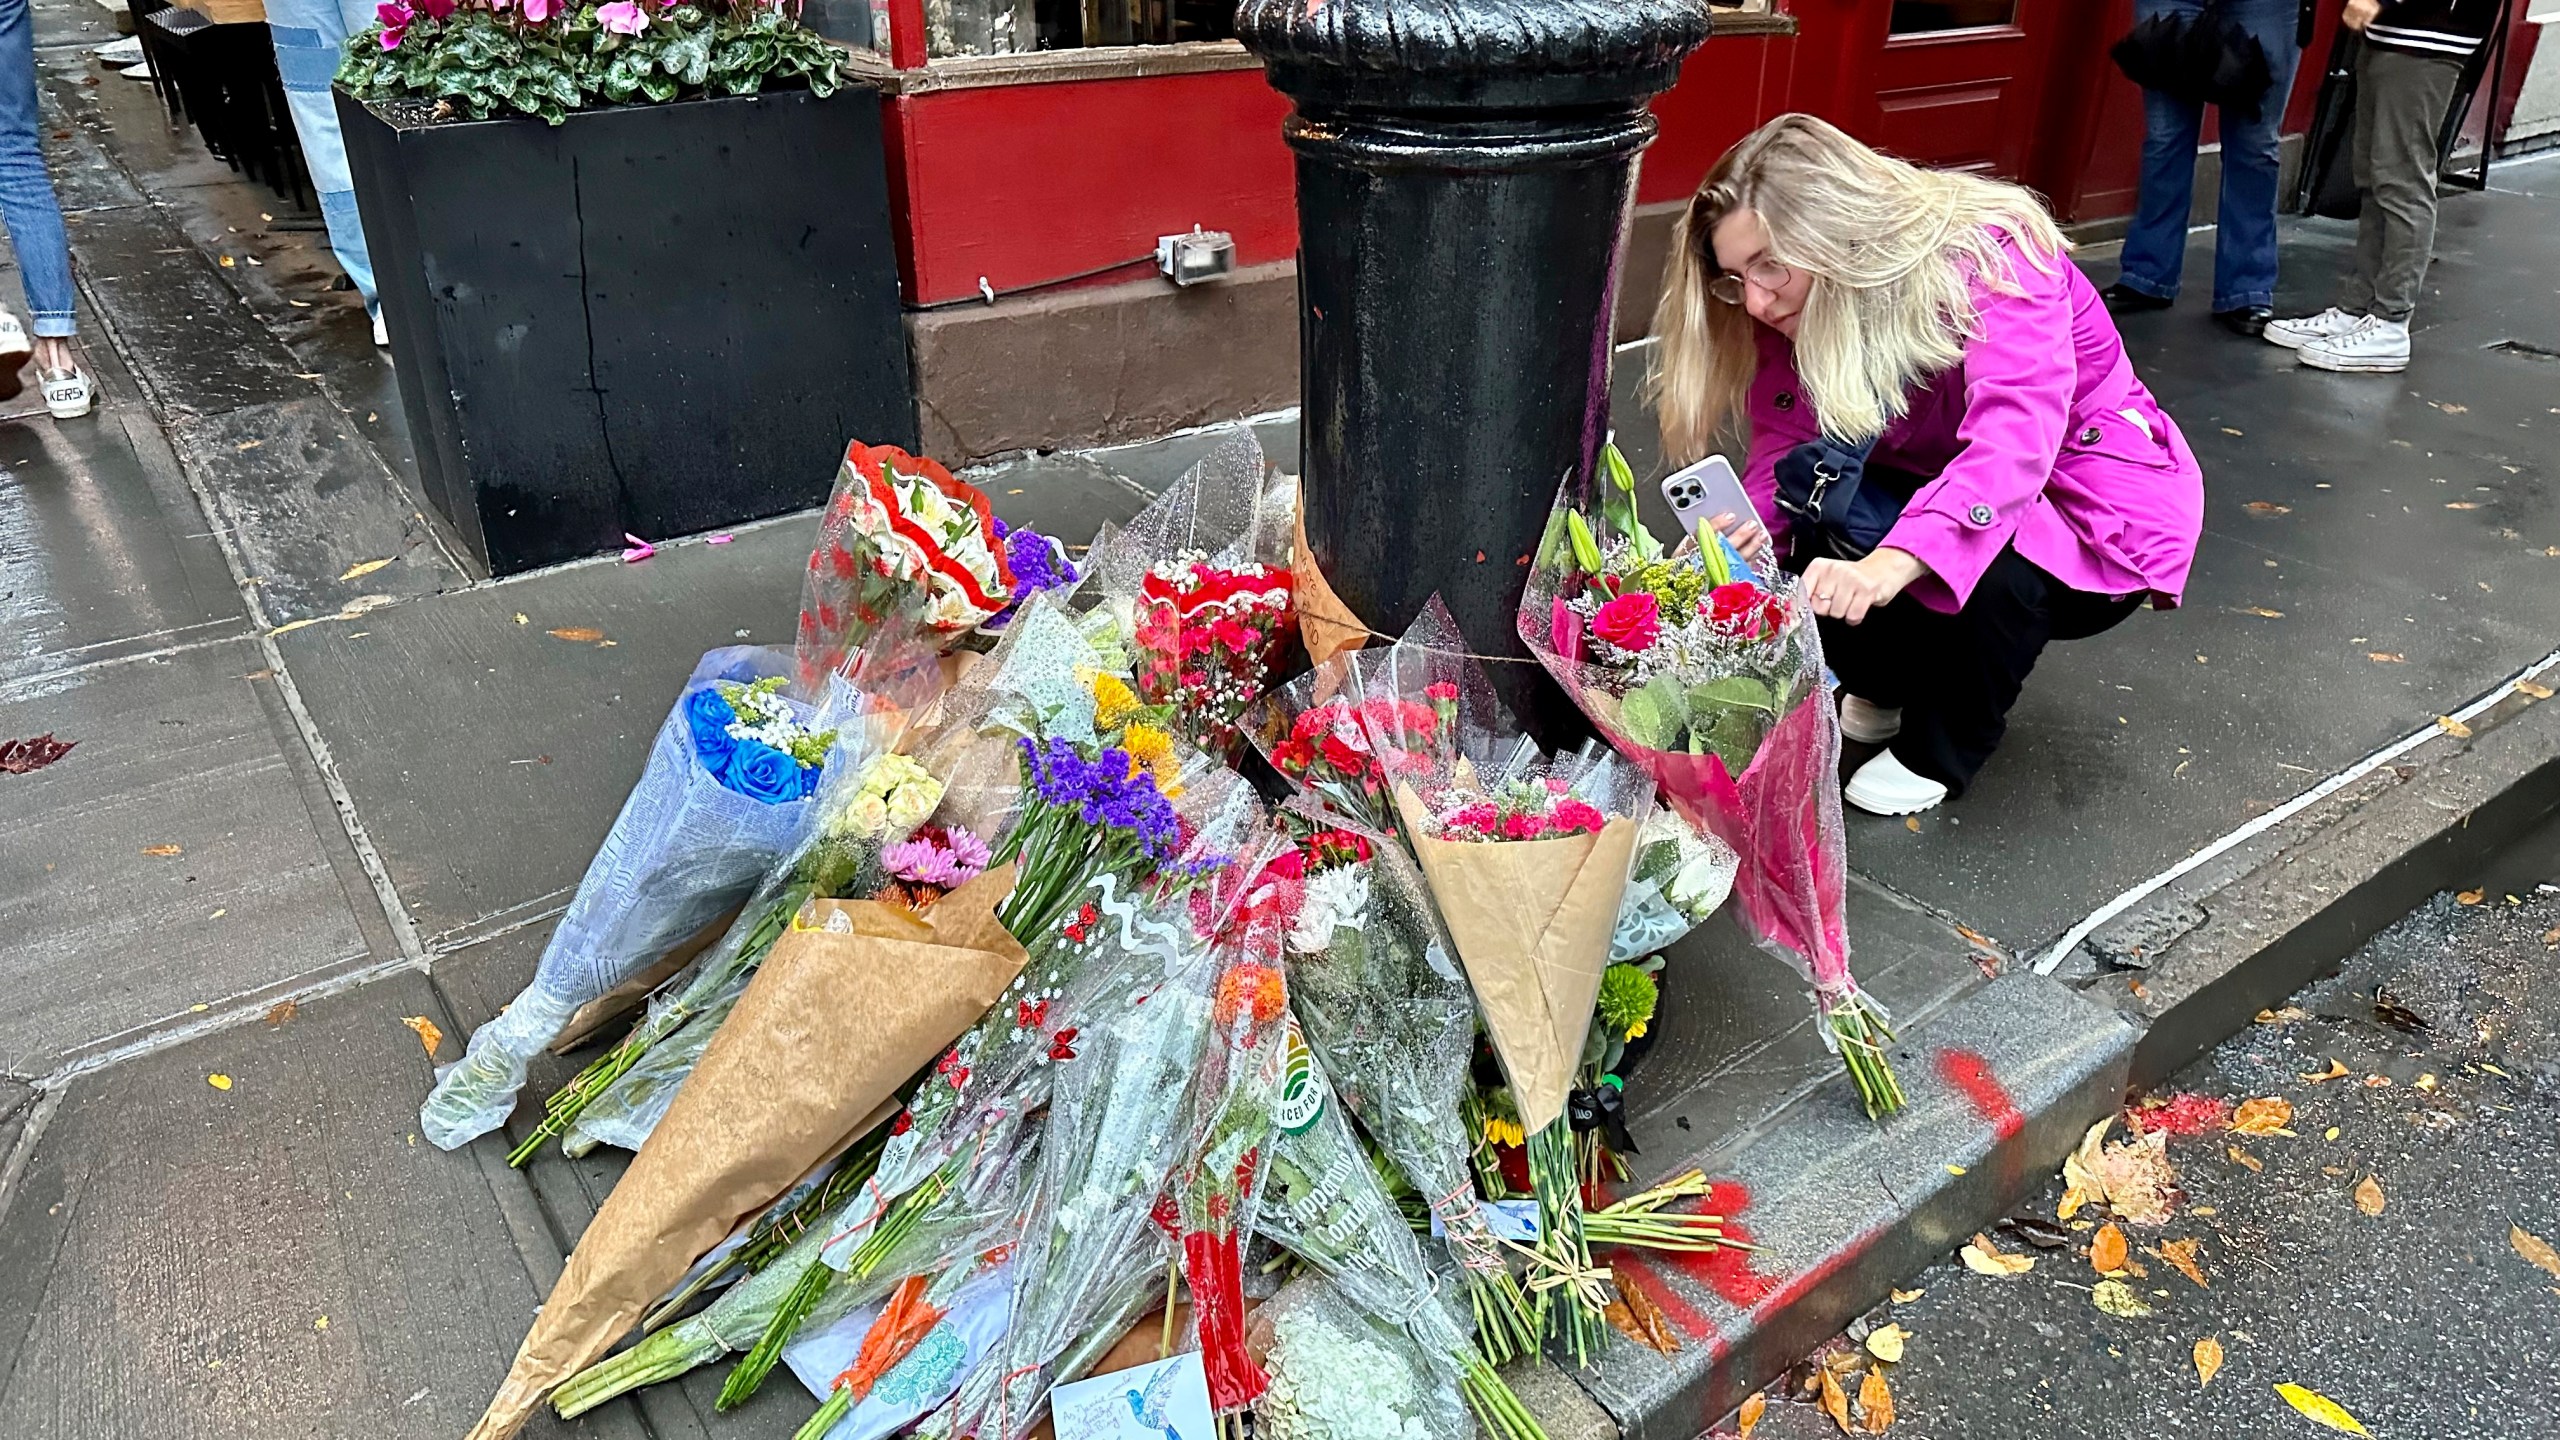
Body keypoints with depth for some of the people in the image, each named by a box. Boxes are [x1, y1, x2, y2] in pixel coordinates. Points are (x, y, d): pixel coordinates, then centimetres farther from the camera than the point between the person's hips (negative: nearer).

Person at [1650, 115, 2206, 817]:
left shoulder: (1989, 257, -29)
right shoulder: (1797, 304, -10)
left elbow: (2015, 435, -44)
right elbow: (1785, 444, -14)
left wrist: (1890, 564, -60)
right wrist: (1748, 526, -37)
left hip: (2100, 506, -5)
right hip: (1940, 491, 6)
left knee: (1985, 564, -37)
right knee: (1814, 535, -22)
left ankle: (1938, 752, -8)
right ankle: (1887, 687, 9)